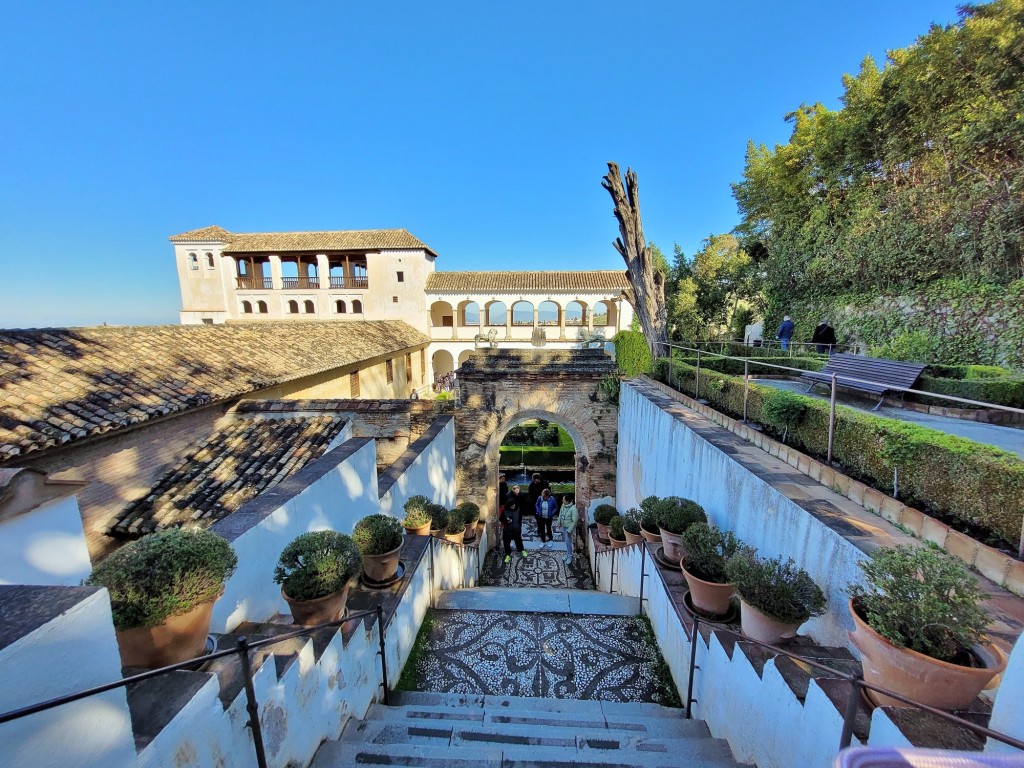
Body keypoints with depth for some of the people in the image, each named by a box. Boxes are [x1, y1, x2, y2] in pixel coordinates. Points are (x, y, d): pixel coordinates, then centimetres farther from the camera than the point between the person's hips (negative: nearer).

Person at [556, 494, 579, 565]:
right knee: (566, 542, 21)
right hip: (563, 527, 7)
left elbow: (575, 521, -25)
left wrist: (569, 530, -21)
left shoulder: (573, 509, -31)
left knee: (568, 543, 4)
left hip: (569, 528, -7)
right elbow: (560, 513, 10)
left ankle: (570, 557, 23)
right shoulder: (563, 505, -8)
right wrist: (559, 522, 12)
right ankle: (567, 554, 38)